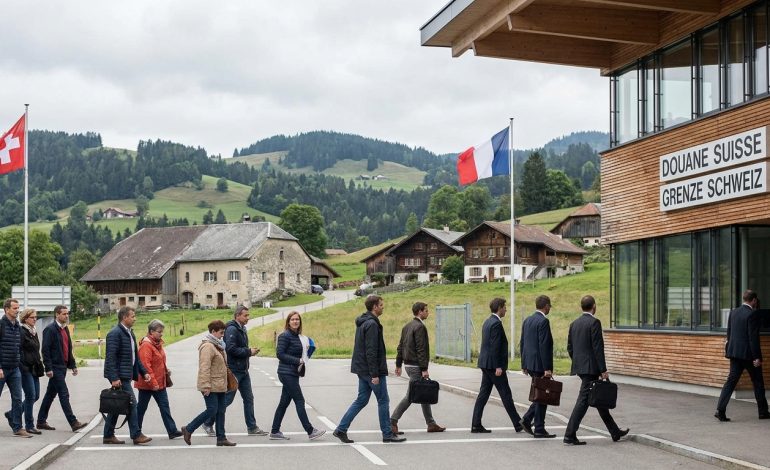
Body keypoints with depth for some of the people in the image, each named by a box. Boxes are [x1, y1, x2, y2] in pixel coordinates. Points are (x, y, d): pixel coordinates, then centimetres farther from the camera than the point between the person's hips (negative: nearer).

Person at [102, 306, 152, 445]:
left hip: (125, 375, 10)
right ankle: (136, 435, -5)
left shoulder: (129, 333, 17)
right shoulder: (115, 333, -14)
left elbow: (135, 356, 22)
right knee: (131, 403, -9)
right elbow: (110, 357, -19)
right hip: (119, 376, -10)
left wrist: (143, 372, 14)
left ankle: (108, 436, 18)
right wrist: (114, 378, -24)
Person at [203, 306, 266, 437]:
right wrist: (248, 352, -18)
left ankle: (252, 427, 15)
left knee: (249, 398, 9)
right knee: (227, 399, -2)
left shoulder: (242, 329, 15)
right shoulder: (232, 329, -16)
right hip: (233, 371, -9)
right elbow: (231, 348, -25)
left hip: (243, 371, 9)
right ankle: (208, 424, 11)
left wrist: (250, 351, 2)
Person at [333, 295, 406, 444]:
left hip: (362, 370, 9)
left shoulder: (362, 323, 13)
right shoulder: (372, 324, -18)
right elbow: (371, 351, -22)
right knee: (383, 401, 2)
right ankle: (387, 434, 9)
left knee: (361, 400, 13)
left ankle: (341, 429, 9)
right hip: (371, 370, -9)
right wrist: (375, 374, -22)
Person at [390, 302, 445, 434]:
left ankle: (431, 423, 18)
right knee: (411, 395, -7)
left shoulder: (407, 326, 14)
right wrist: (424, 369, -20)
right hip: (416, 366, -10)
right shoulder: (420, 327, -15)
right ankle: (393, 421, -6)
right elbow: (421, 350, -20)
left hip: (408, 364, 10)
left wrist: (398, 365, 20)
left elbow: (400, 347, 16)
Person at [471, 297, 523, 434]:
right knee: (506, 395, -2)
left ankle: (476, 425, 7)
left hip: (485, 364, 10)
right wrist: (498, 367, -21)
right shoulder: (496, 323, -16)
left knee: (483, 394, 8)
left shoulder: (487, 322, 14)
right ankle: (518, 424, 5)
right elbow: (495, 347, -21)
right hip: (493, 364, -10)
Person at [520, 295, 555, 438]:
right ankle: (539, 429, 2)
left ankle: (527, 418, 10)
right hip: (539, 364, -8)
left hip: (529, 364, 9)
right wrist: (547, 368, -19)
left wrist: (524, 364, 21)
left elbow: (523, 343, 16)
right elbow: (544, 345, -20)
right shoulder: (543, 321, -15)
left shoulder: (527, 320, 12)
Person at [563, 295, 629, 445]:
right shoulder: (594, 322, -12)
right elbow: (597, 347, -17)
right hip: (591, 368, -9)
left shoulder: (574, 324, 11)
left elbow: (570, 347, 13)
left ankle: (615, 432, 25)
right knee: (583, 400, -6)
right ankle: (570, 435, -8)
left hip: (579, 366, 9)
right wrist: (603, 370, -14)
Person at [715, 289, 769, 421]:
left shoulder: (733, 312, 8)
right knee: (758, 382, 10)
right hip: (748, 353, -6)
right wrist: (757, 357, -15)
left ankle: (720, 410, -10)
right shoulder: (752, 314, -14)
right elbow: (753, 337, -17)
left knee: (731, 381, 2)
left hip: (734, 352, 6)